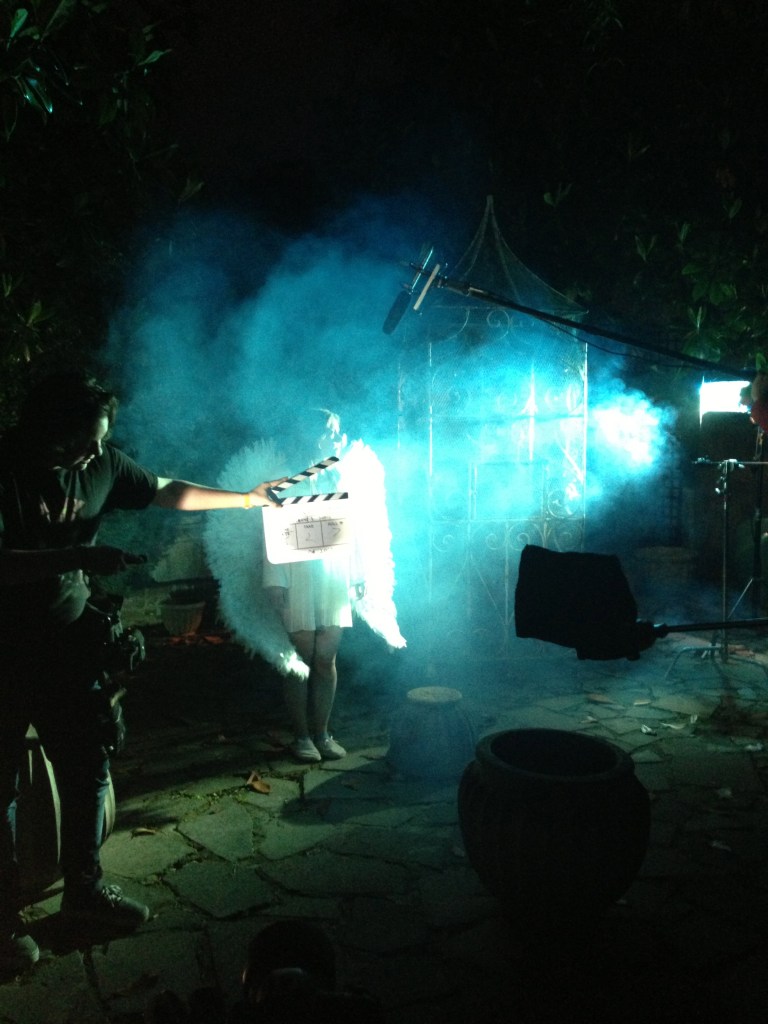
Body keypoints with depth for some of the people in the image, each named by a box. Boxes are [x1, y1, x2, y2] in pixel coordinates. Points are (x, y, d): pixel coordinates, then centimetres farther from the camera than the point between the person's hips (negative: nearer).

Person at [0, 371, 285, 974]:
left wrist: (245, 499, 14)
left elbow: (167, 492, 12)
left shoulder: (100, 464, -1)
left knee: (88, 771, 11)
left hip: (68, 647, 6)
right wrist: (78, 557, -31)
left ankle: (84, 891, 30)